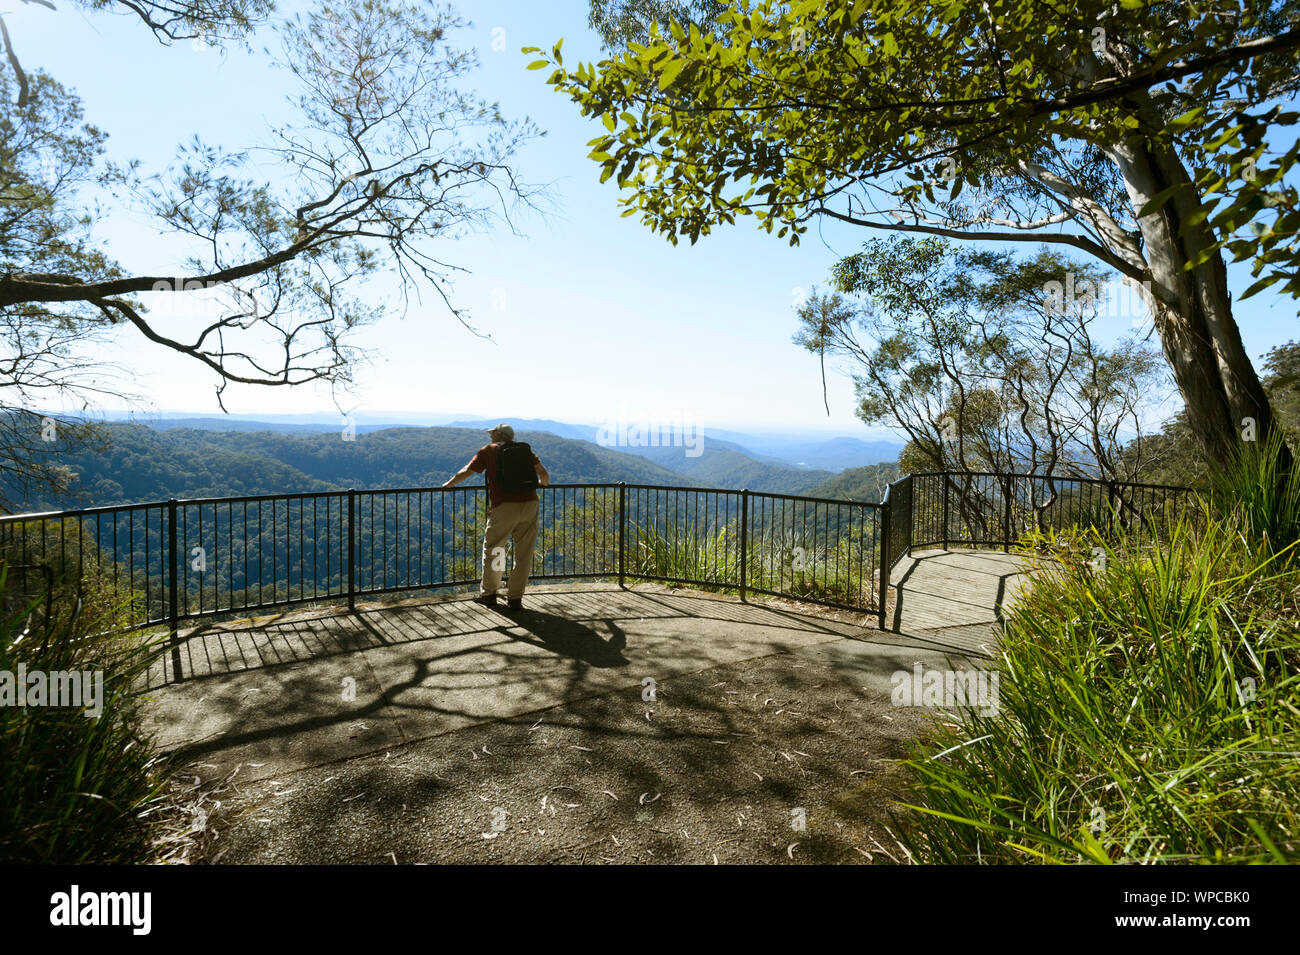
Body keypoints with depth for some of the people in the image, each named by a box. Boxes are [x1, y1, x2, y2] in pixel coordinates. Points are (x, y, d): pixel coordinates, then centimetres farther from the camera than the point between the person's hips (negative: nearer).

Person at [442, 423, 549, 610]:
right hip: (529, 504, 3)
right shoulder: (524, 449, 17)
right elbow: (543, 473, 11)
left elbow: (466, 472, 14)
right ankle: (515, 598, 13)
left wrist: (449, 484, 31)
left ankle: (489, 594, 25)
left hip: (504, 507, -3)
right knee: (523, 554, 9)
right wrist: (543, 482, 33)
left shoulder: (488, 451, 9)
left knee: (492, 550, 15)